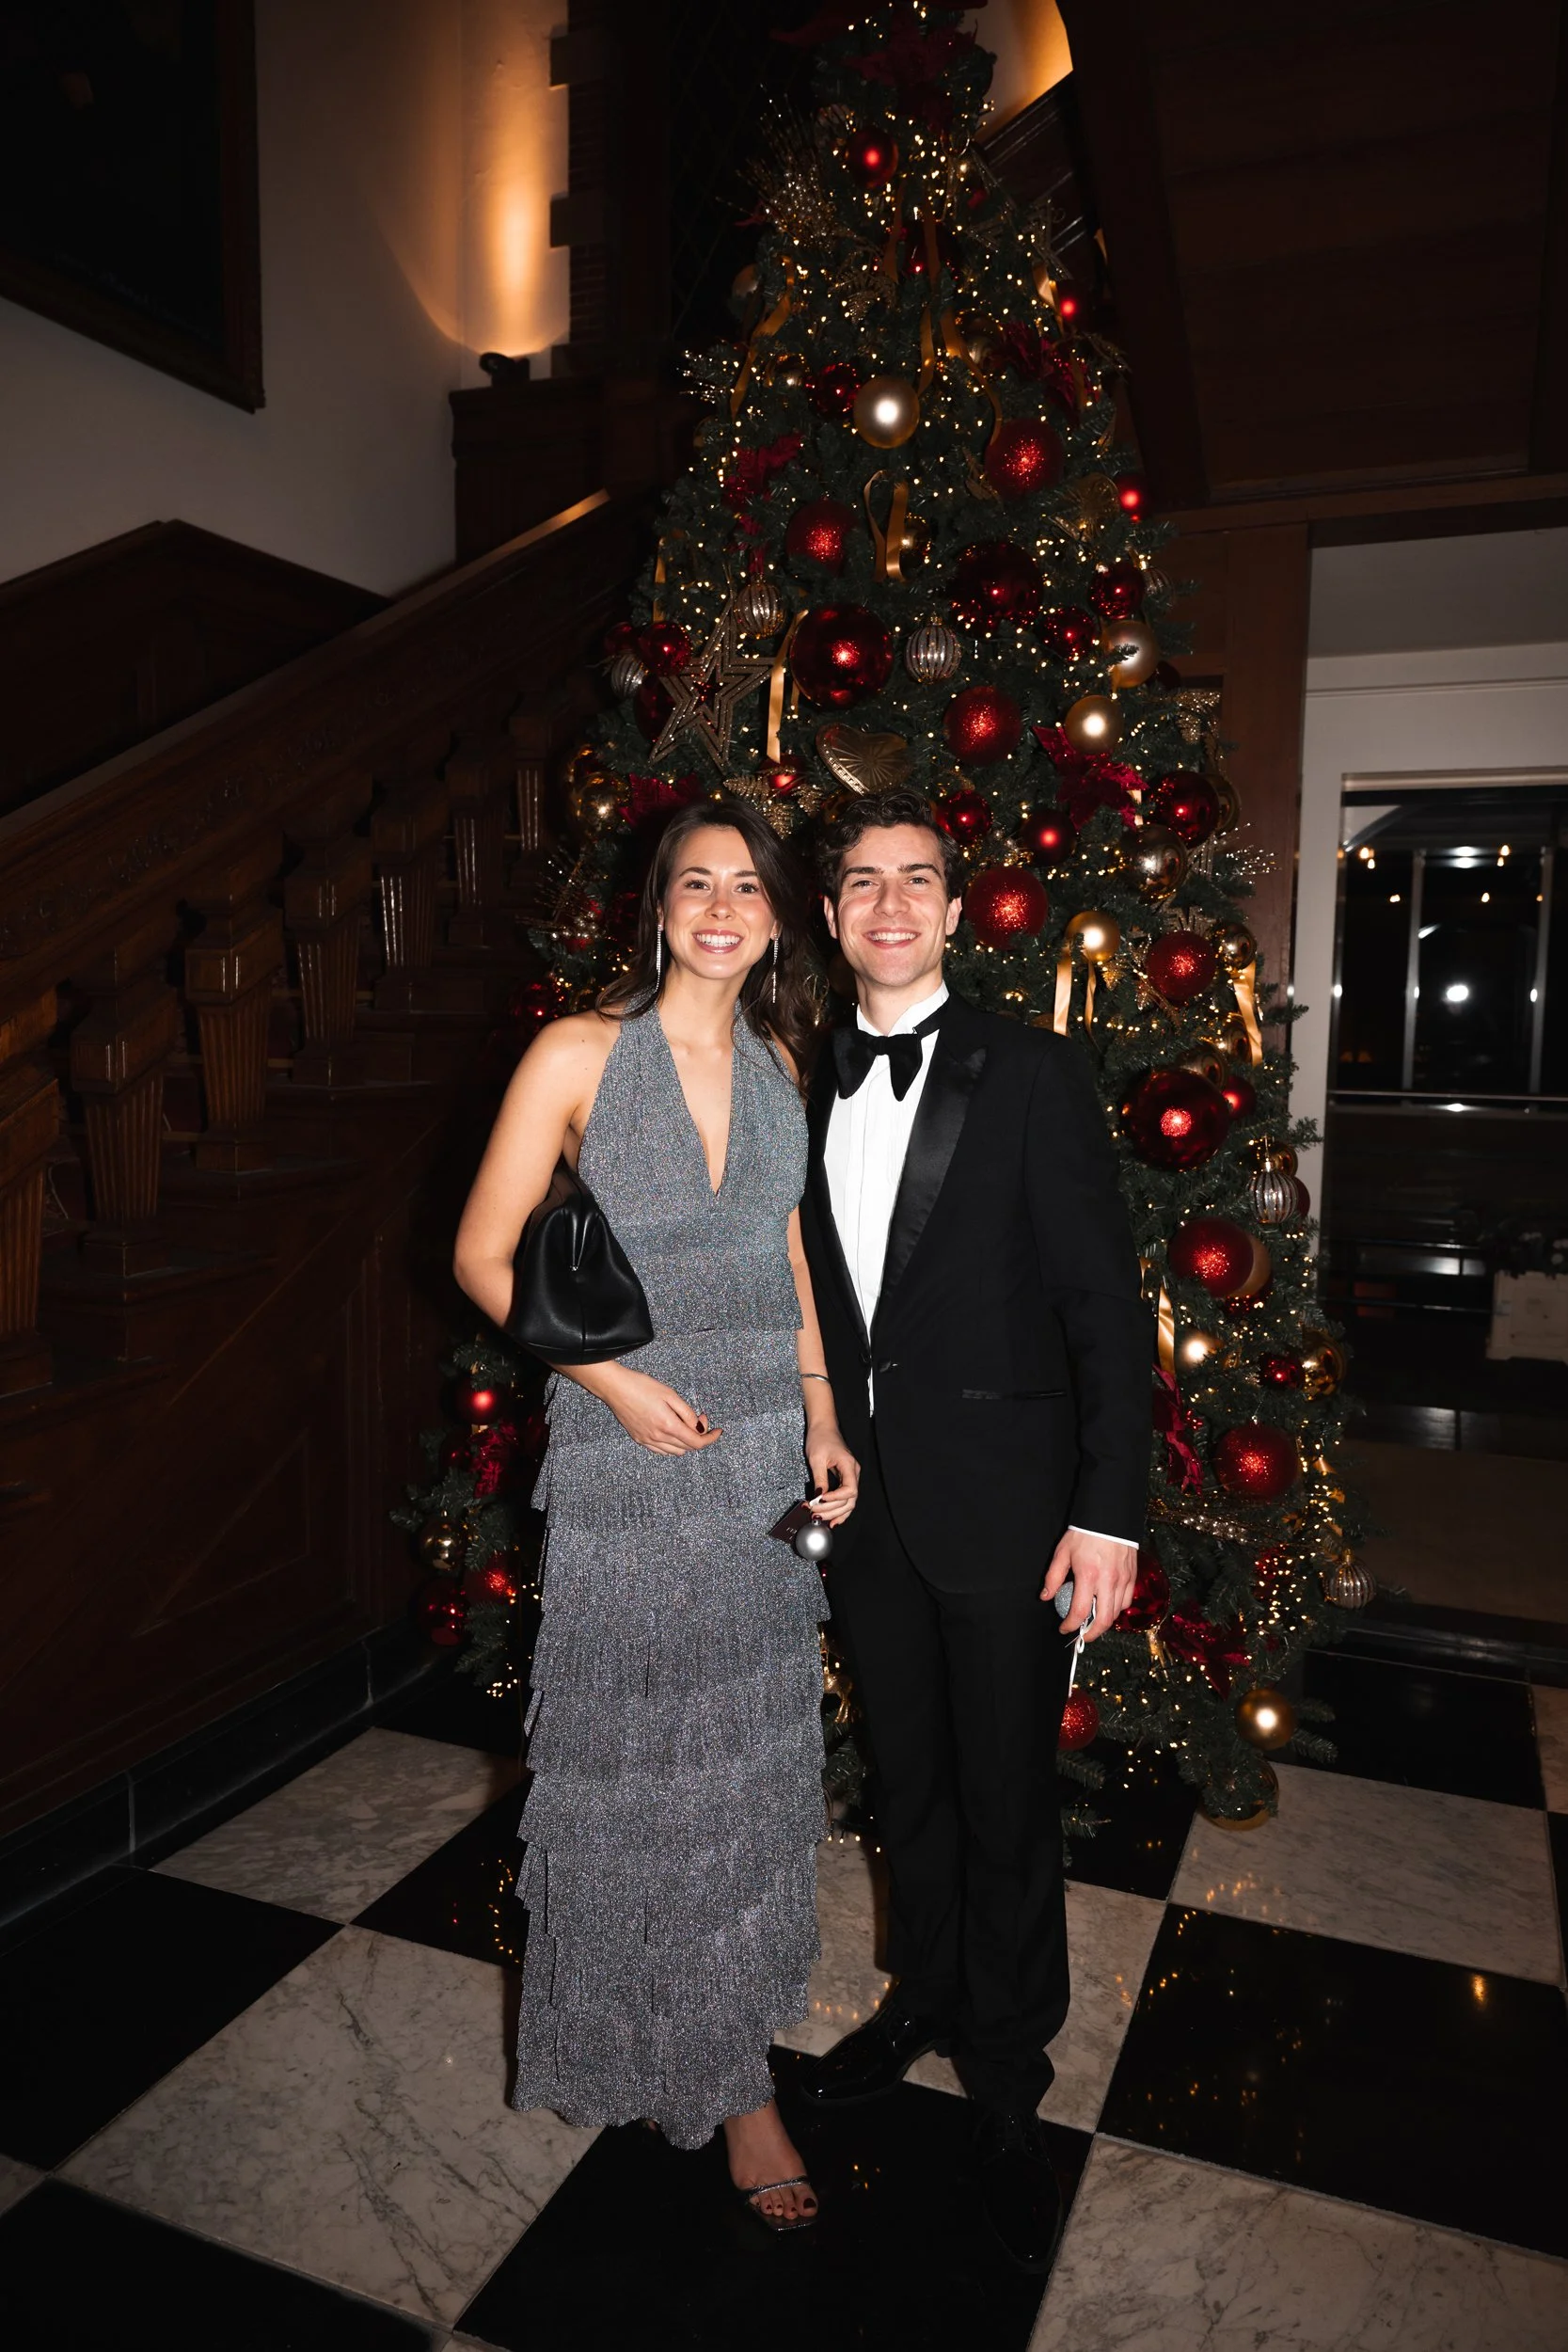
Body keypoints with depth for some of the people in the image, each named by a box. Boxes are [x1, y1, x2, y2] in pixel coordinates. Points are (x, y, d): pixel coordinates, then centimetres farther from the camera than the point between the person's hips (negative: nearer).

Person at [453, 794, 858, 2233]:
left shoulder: (780, 1060, 6)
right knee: (635, 1760, 10)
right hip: (627, 1453, -4)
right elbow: (483, 1255, -7)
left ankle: (736, 2060, 36)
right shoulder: (581, 1054, -9)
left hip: (767, 1450, 4)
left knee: (754, 1753, 14)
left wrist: (822, 1419, 4)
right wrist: (613, 1375, -17)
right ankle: (702, 2057, 35)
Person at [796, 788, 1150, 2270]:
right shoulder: (813, 1089, 5)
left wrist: (1109, 1515, -14)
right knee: (906, 1783, 21)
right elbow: (814, 1297, 10)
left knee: (1006, 1803, 10)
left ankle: (1006, 2084, 32)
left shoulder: (1033, 1077, -10)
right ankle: (922, 1998, 45)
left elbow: (1106, 1304, -11)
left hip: (999, 1504, -4)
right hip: (863, 1503, 5)